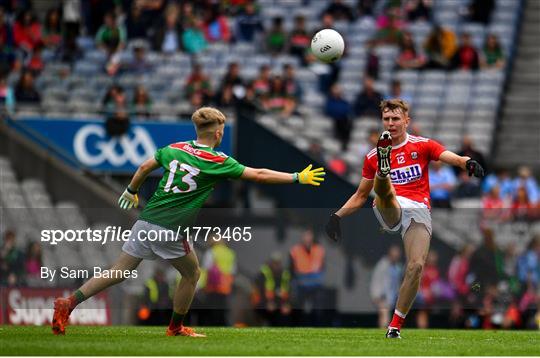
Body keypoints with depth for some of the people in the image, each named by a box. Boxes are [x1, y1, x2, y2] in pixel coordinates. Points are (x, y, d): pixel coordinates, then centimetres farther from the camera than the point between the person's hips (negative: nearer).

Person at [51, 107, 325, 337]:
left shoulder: (174, 149, 9)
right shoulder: (218, 162, -5)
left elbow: (145, 167, 19)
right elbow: (260, 175, -5)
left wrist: (131, 192, 37)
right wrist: (298, 178, 2)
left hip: (146, 220, 5)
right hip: (170, 230, -5)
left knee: (119, 272, 7)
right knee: (192, 274, 18)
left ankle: (68, 304, -5)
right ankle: (176, 327, 27)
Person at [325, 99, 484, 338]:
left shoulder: (423, 146, 12)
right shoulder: (373, 157, 16)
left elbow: (452, 158, -4)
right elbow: (360, 196, 25)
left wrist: (467, 163, -28)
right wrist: (337, 216, 12)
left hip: (418, 212, -1)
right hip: (390, 210, 1)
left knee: (416, 266, -17)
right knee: (385, 190, -33)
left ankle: (395, 326, -8)